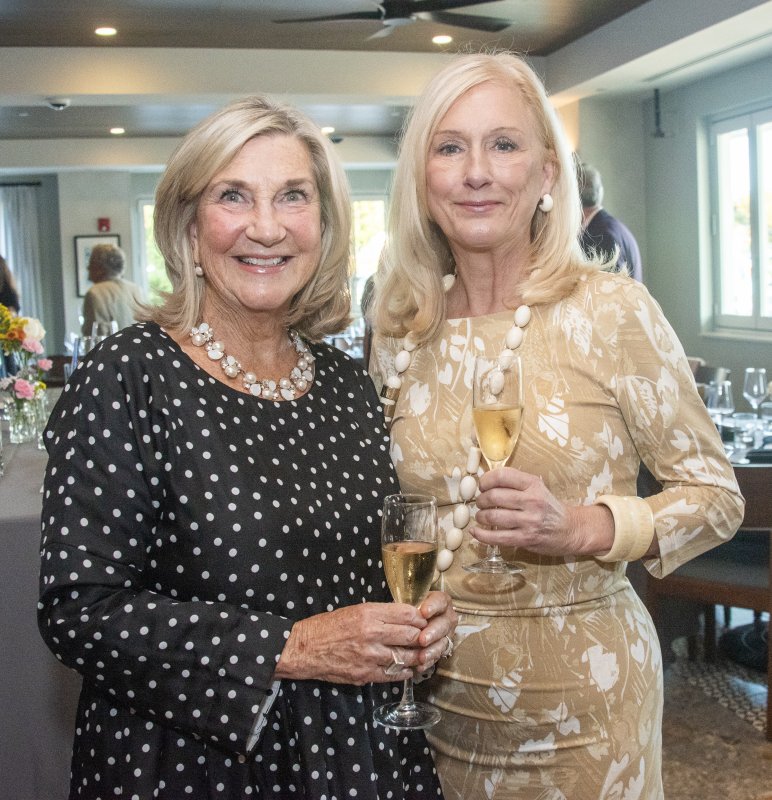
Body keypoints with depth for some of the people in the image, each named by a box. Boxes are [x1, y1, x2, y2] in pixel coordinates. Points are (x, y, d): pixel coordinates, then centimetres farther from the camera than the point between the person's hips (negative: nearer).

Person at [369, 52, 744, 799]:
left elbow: (716, 494, -7)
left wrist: (581, 529, -23)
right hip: (435, 689, 4)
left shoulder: (611, 311, -13)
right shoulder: (401, 332, -2)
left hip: (579, 689, -3)